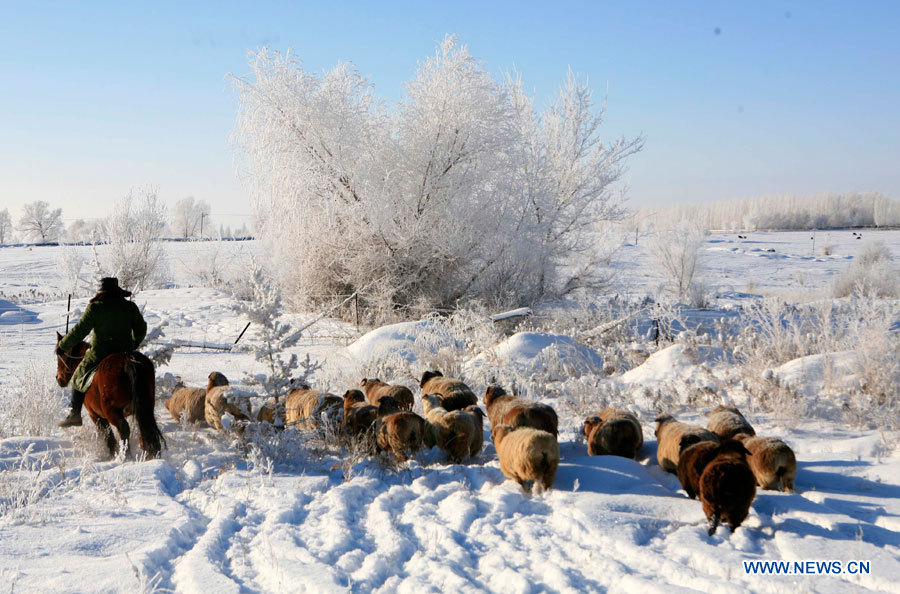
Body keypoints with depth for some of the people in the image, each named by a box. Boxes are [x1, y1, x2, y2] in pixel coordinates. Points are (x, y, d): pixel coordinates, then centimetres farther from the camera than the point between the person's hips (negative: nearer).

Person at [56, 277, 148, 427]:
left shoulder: (95, 307, -10)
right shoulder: (131, 307, 0)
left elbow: (80, 330, -8)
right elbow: (141, 329, 8)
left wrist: (63, 345, 4)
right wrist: (133, 344, 27)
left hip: (100, 354, -3)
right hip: (125, 353, 3)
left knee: (79, 377, 18)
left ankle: (75, 414, 18)